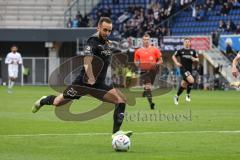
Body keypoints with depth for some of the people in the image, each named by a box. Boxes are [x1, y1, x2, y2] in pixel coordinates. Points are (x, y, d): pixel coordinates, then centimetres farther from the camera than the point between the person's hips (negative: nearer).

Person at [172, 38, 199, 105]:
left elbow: (197, 59, 13)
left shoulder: (193, 51, 7)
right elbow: (173, 56, 13)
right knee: (191, 80, -24)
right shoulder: (180, 51, 1)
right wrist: (176, 63, -3)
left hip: (189, 69, 4)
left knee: (183, 85, 8)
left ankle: (177, 96, 29)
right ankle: (188, 95, -6)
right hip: (183, 68, -4)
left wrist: (194, 59, -9)